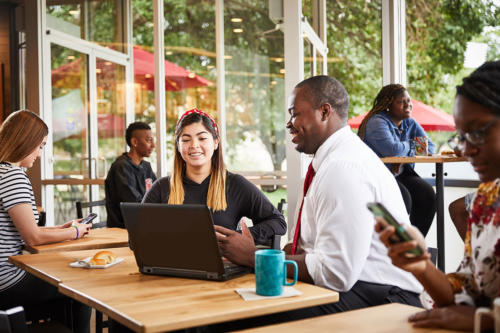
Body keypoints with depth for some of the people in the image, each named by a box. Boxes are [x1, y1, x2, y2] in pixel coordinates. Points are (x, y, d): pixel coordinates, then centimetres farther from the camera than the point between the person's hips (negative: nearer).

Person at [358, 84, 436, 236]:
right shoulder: (377, 121, -11)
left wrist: (404, 157, -13)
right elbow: (391, 149, -25)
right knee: (403, 198, -31)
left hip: (400, 172, 7)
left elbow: (429, 146, 5)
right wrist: (411, 144, -3)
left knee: (427, 195, -18)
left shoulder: (411, 124, 13)